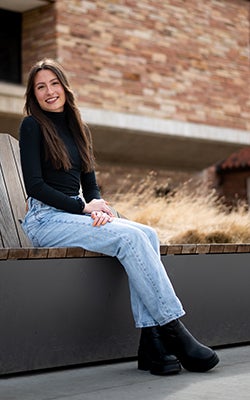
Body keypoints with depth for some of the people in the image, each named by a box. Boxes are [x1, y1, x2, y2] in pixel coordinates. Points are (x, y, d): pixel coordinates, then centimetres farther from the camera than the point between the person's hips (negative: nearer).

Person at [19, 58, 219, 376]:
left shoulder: (79, 130, 18)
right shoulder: (32, 126, -1)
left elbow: (90, 185, 16)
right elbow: (34, 185, -9)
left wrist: (99, 207, -7)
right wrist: (84, 208, -15)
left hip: (76, 215, 6)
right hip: (45, 219, -6)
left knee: (147, 234, -19)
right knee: (129, 236, -27)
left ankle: (151, 342, -26)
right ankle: (173, 330, -24)